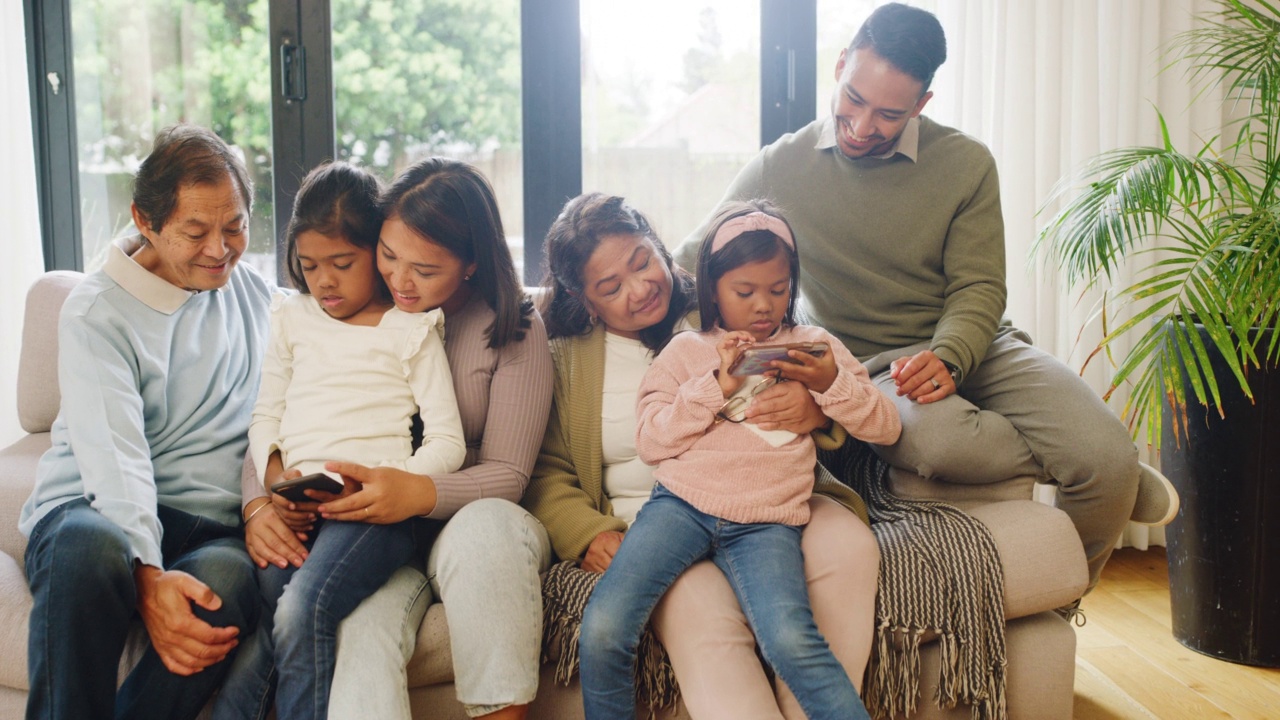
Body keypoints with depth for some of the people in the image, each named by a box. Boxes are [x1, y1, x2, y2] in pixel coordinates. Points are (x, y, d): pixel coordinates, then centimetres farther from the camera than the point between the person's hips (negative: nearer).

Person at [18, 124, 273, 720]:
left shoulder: (256, 293, 16)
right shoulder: (97, 313, -2)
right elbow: (114, 459, -15)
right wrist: (148, 577, -31)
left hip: (211, 528, 3)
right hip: (95, 509, -2)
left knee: (227, 581, -34)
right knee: (91, 546, -39)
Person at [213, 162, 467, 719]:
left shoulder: (411, 329, 10)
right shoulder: (292, 319, 24)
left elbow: (447, 443, 4)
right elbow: (266, 415, 22)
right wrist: (276, 474, 1)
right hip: (293, 506, 4)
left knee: (300, 610, -30)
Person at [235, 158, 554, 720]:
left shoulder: (514, 329, 1)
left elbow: (507, 474, -5)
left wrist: (419, 493, -26)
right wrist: (259, 505, -14)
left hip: (465, 517, -1)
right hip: (371, 528, 1)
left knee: (486, 526, -38)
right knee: (361, 619, -34)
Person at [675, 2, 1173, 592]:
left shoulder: (966, 164, 1)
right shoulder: (780, 169, 0)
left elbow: (979, 289, -1)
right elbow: (693, 262, 6)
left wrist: (947, 358, -24)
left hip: (971, 346, 2)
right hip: (868, 366, -2)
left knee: (1108, 458, -23)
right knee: (944, 438, -39)